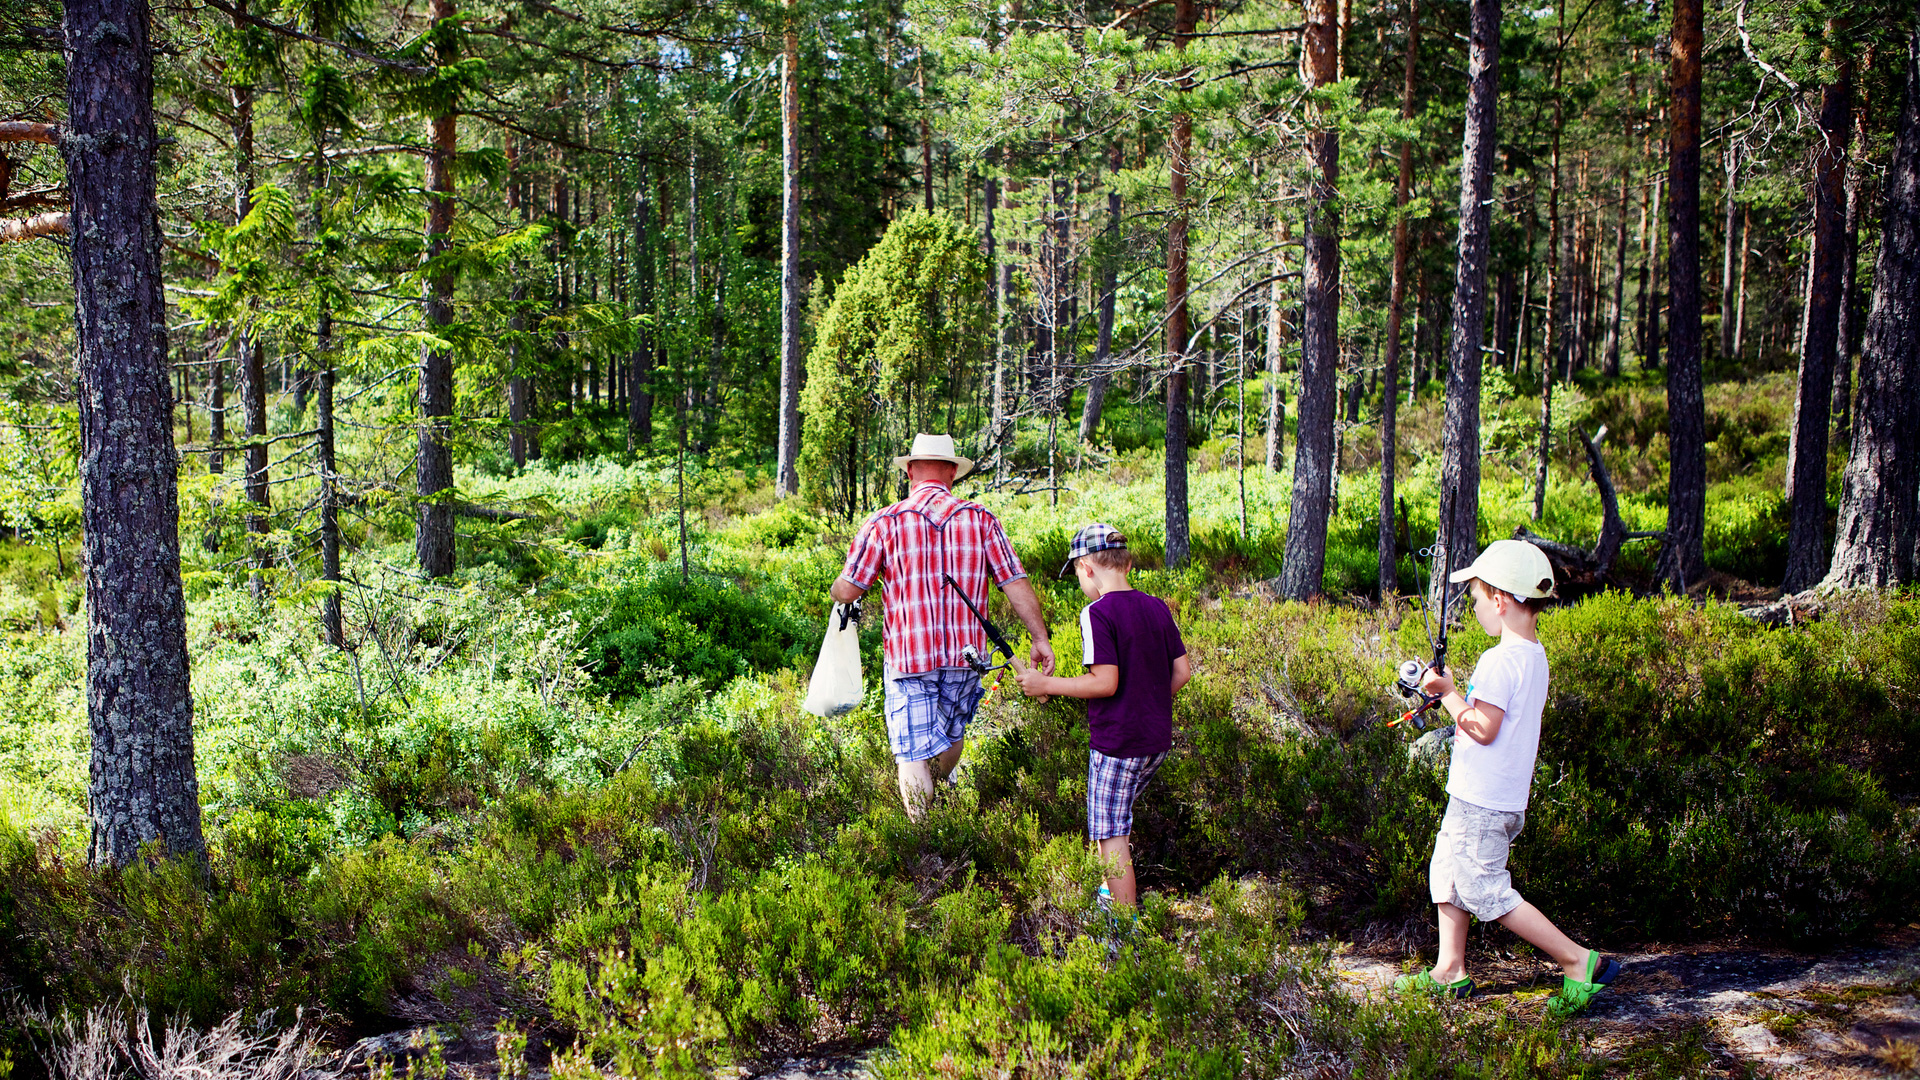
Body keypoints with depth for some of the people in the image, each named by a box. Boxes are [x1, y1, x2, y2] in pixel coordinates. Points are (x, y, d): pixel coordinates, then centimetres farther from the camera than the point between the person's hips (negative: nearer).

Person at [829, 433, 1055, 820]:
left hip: (907, 657, -3)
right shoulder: (980, 519, 1)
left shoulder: (884, 522, -4)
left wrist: (835, 590, 20)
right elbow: (1016, 584, -2)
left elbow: (848, 590, -3)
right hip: (965, 656, 3)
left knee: (913, 754, 1)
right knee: (952, 734, 24)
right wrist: (1041, 639, 4)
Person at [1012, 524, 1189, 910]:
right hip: (1158, 740, 8)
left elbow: (1105, 682, -21)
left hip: (1116, 744, -8)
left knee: (1112, 835, 1)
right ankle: (1116, 892, 36)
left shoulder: (1097, 614, -16)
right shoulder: (1157, 608, 5)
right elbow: (1182, 671, 7)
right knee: (1118, 816, 25)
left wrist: (1046, 684, -12)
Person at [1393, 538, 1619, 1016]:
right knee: (1447, 871, 18)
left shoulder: (1500, 660, -22)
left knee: (1486, 892, -2)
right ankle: (1450, 971, 24)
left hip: (1482, 805, -10)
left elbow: (1484, 728, -25)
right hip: (1491, 798, 10)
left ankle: (1578, 961, 1)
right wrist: (1451, 692, 11)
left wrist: (1447, 692, -13)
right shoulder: (1534, 654, 8)